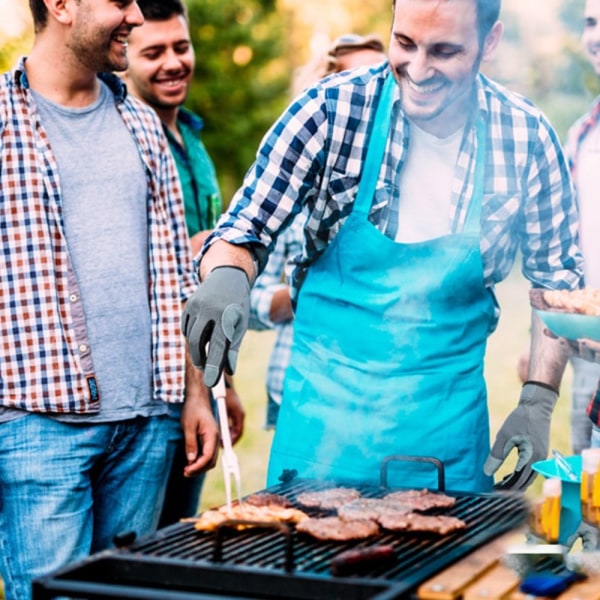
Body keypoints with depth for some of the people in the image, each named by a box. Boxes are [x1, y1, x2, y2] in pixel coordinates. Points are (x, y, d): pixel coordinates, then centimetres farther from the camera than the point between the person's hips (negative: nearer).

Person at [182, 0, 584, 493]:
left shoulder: (527, 138, -6)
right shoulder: (332, 110, -11)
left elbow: (556, 278, 4)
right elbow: (246, 230, -5)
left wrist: (538, 401, -4)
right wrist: (226, 276, -27)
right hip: (326, 412, -1)